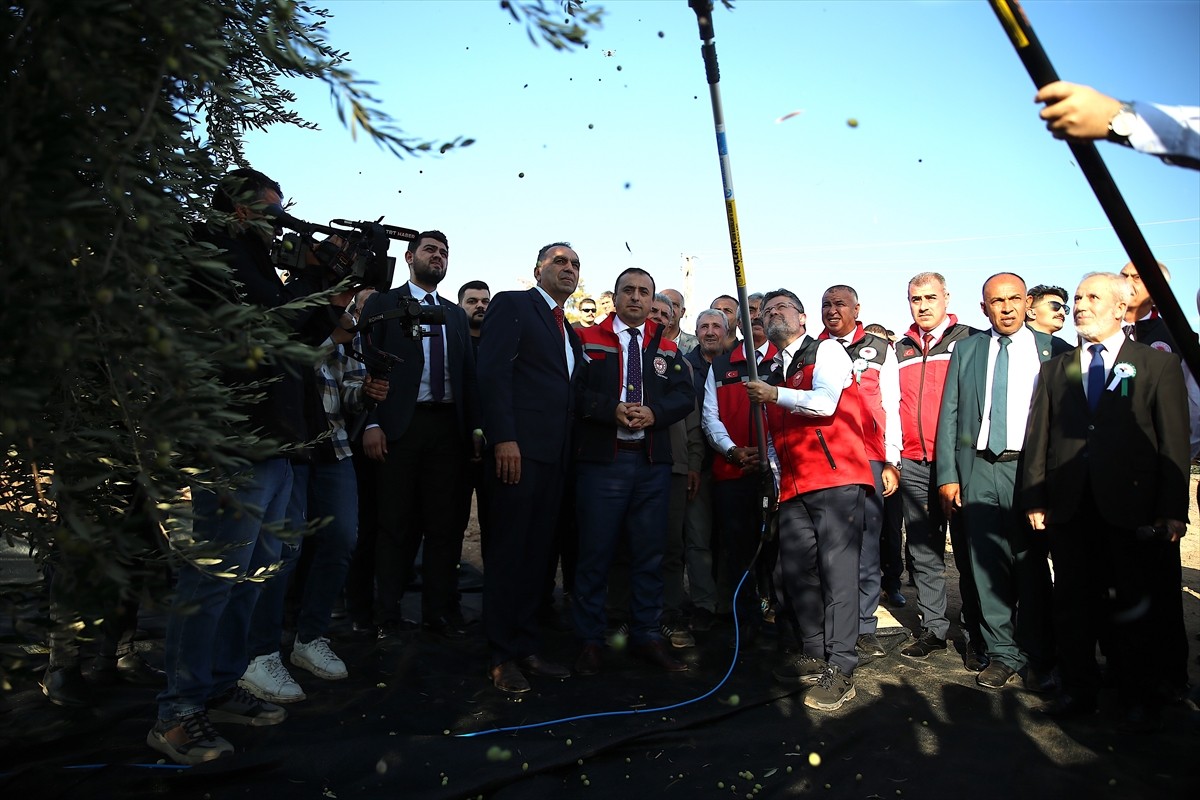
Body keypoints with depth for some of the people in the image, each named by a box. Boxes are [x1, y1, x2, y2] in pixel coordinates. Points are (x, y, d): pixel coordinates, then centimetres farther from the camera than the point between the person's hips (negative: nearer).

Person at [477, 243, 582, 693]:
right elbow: (492, 371, -11)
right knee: (507, 552, 0)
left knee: (537, 554, 10)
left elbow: (568, 389, 18)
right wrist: (503, 438, -19)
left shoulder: (569, 330, 23)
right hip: (518, 450, -7)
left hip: (554, 454, 7)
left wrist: (568, 451, 7)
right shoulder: (512, 305, 0)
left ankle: (526, 649, 19)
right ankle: (502, 658, 10)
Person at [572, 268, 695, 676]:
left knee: (649, 553, 10)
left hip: (653, 462, 4)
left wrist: (654, 412, -13)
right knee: (595, 552, 2)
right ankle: (590, 640, 15)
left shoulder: (667, 348, 12)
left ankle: (646, 635, 23)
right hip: (601, 460, -3)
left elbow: (685, 395, 4)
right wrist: (611, 409, -18)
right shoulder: (588, 339, 3)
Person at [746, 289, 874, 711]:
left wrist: (774, 395, -9)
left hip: (835, 477, -7)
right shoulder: (772, 373, 22)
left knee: (837, 569, -10)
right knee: (794, 573, 6)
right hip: (793, 486, 7)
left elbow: (825, 403, -14)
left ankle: (840, 669, -4)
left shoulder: (827, 351, 4)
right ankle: (814, 655, 21)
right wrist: (773, 476, 20)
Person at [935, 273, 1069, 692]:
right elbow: (949, 414, 7)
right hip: (978, 470, 2)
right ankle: (1001, 653, 17)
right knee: (988, 565, 5)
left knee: (1032, 565, 4)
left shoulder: (1054, 350, 6)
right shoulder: (966, 349, 11)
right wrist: (947, 476, 1)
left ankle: (1037, 658, 18)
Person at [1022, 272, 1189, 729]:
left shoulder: (1158, 365, 6)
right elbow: (1037, 438, 9)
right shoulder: (1054, 370, 14)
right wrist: (1034, 499, 1)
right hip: (1068, 506, 3)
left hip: (1131, 508, -2)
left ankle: (1138, 698, 22)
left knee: (1132, 605, 6)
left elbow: (1174, 441, 0)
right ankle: (1078, 690, 21)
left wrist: (1173, 510, -7)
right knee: (1073, 601, 8)